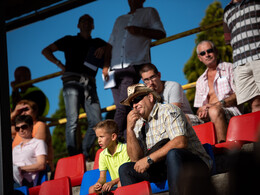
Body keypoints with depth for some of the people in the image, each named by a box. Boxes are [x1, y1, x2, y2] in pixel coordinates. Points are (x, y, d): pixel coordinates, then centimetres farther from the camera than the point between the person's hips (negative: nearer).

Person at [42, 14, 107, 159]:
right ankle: (73, 156, -21)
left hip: (90, 84, 3)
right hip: (72, 81, -3)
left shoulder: (97, 43, 26)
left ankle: (84, 154, -2)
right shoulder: (70, 40, 19)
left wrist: (103, 48, -2)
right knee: (73, 120, -16)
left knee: (96, 121, -10)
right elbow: (46, 51, 18)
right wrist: (60, 65, 7)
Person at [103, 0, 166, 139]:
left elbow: (161, 34, 5)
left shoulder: (149, 12, 16)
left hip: (134, 65, -5)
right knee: (121, 107, -4)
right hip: (115, 68, 5)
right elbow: (111, 44, 26)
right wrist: (106, 65, 11)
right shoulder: (120, 20, 30)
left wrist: (140, 31, -9)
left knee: (123, 106, -19)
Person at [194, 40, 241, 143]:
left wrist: (219, 104, -14)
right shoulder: (200, 81, 28)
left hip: (232, 111, -4)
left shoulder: (229, 68, 13)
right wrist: (201, 112, -4)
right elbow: (200, 107, 23)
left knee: (214, 111, -39)